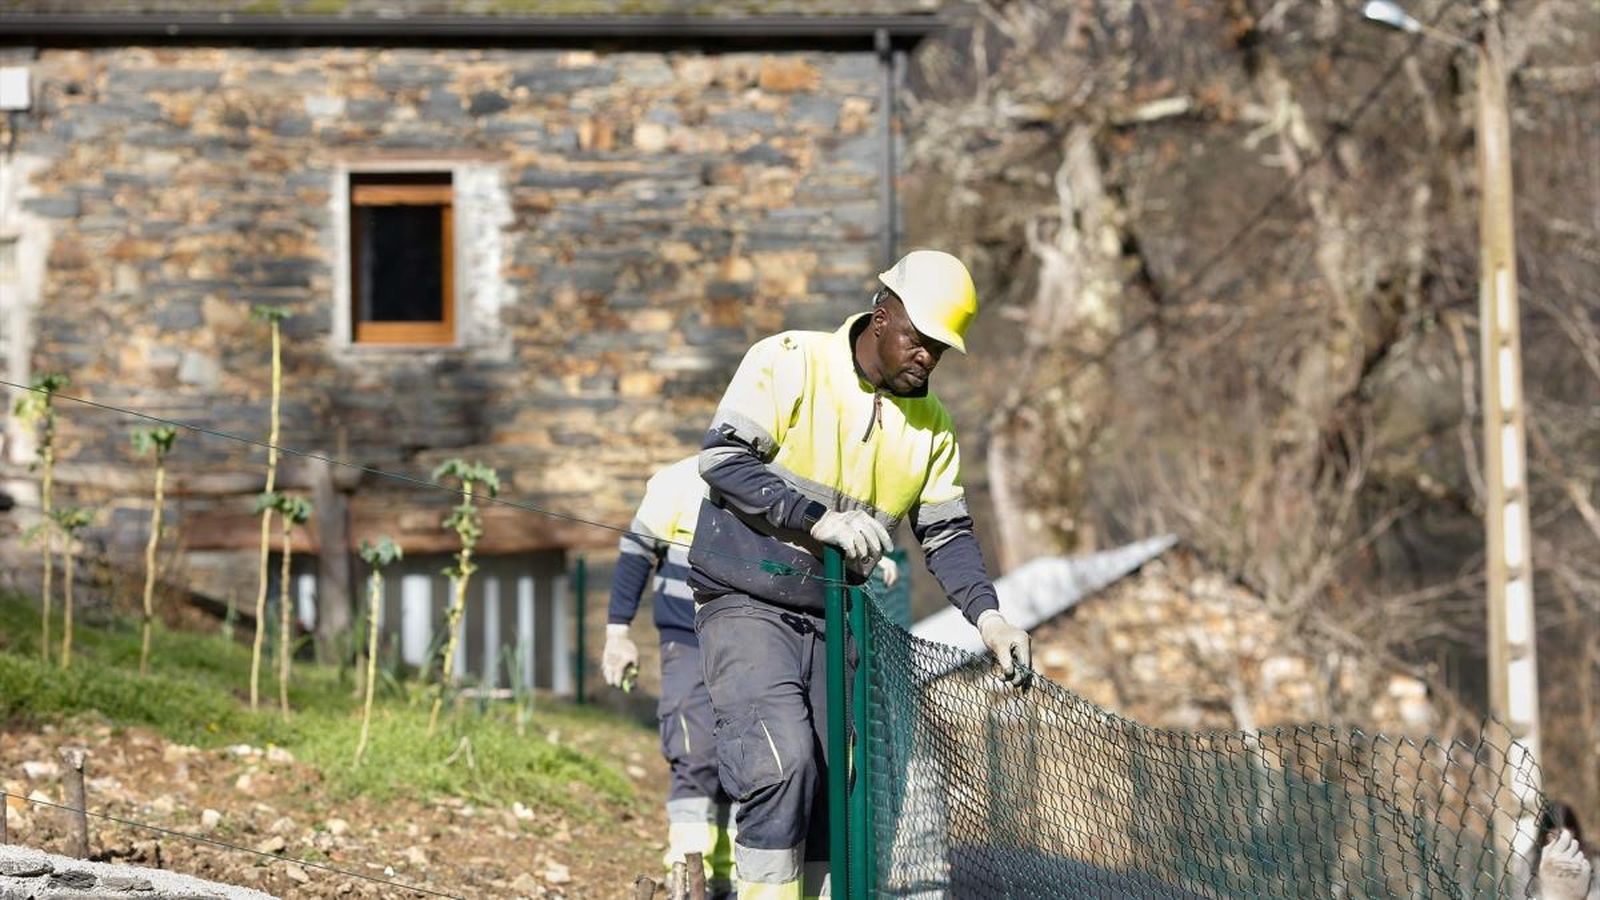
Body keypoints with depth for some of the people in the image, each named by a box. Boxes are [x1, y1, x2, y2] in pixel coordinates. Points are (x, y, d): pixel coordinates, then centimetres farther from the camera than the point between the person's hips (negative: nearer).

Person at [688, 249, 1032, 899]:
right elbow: (722, 458, -16)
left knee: (832, 789, 3)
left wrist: (985, 614, -5)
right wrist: (818, 520, -24)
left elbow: (946, 531, 12)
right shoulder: (787, 363, -9)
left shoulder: (930, 425, 9)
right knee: (782, 761, -22)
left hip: (833, 623, 6)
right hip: (745, 604, -6)